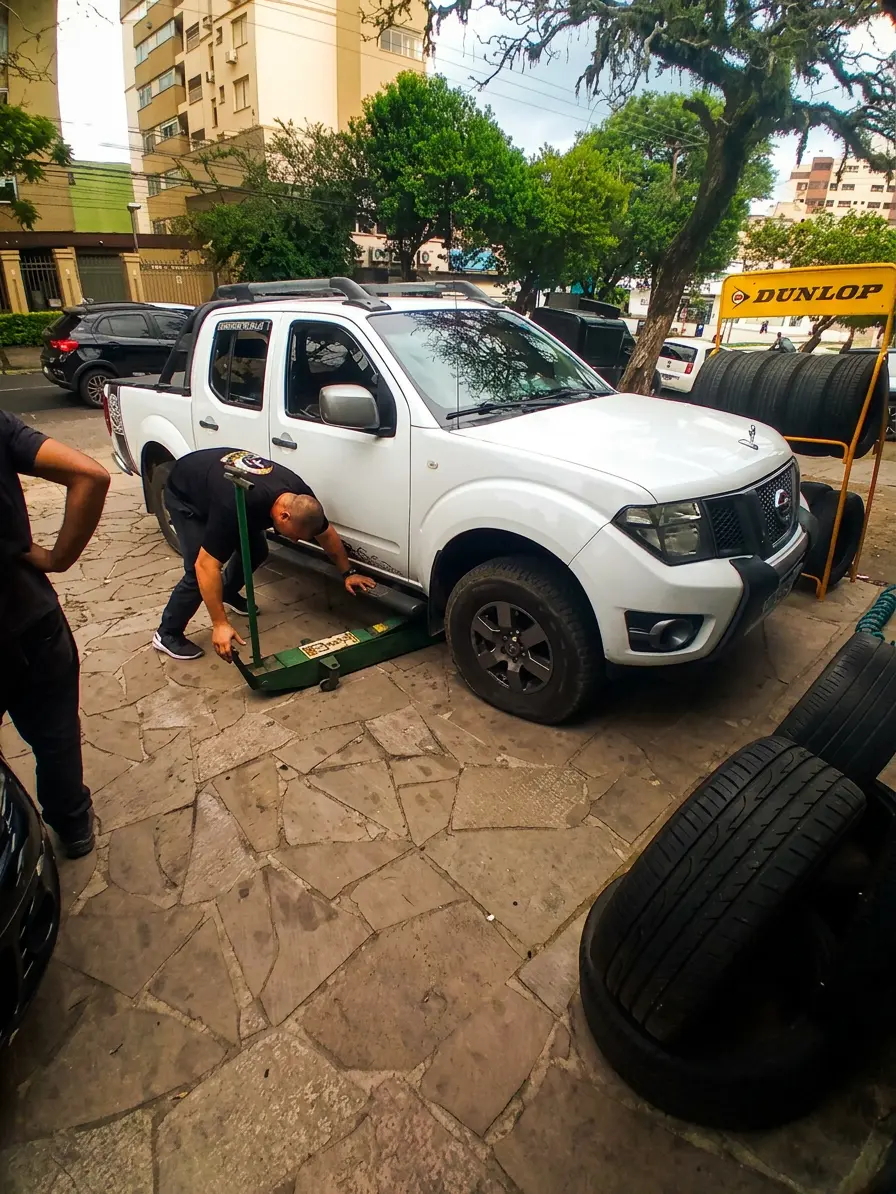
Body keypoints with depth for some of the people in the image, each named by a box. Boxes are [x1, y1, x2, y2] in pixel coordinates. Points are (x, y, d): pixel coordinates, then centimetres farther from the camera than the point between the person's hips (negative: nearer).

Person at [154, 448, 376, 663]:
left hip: (219, 477, 7)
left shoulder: (300, 497, -24)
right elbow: (206, 566, -40)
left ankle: (228, 594, 30)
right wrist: (220, 624, -39)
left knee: (256, 550, 4)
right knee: (197, 571, -16)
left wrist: (348, 572, 2)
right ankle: (168, 634, 3)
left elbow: (327, 535, -5)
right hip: (184, 494, -6)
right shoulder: (236, 507, -44)